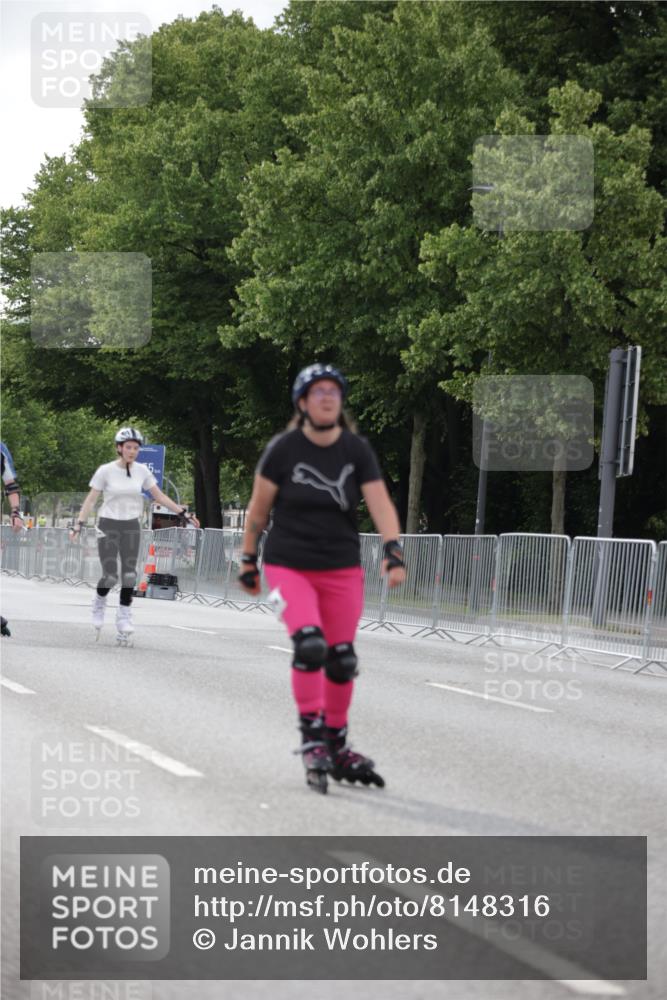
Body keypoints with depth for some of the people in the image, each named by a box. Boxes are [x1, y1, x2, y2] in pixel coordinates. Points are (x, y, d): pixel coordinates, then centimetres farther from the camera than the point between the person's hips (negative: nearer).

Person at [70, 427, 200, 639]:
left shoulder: (142, 471, 2)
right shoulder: (106, 471, -8)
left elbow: (160, 496, 8)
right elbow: (90, 500, -6)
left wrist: (183, 513, 3)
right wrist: (79, 525, -15)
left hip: (131, 527, 3)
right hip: (108, 526, -3)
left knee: (129, 574, -5)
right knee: (110, 575, -8)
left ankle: (124, 617, 6)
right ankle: (99, 602, 23)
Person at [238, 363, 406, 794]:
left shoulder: (357, 450, -1)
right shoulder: (283, 449, -7)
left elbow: (380, 503, -10)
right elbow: (258, 508, 1)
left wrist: (394, 550, -24)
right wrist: (248, 560, 4)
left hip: (342, 568, 3)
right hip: (288, 565, -3)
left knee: (342, 659, 5)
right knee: (309, 644, -22)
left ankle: (336, 743, 21)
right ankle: (311, 733, -10)